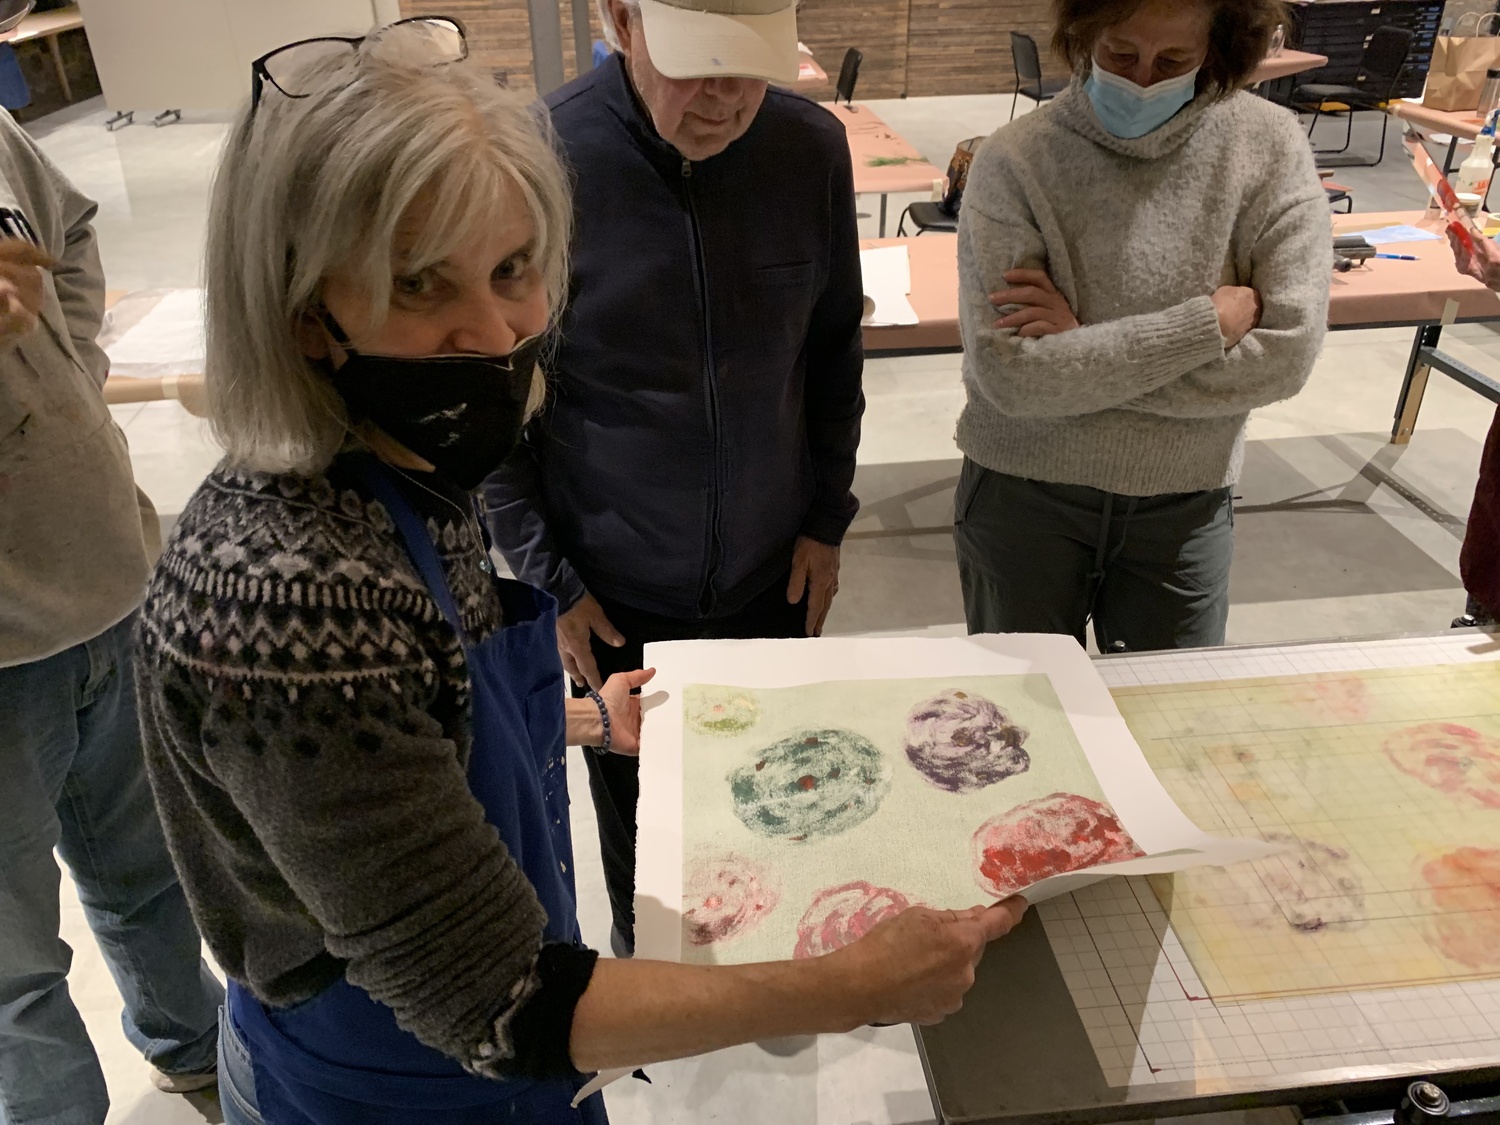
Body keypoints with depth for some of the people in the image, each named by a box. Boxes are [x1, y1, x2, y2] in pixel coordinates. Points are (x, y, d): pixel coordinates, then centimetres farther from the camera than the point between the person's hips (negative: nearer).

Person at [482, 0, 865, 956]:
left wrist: (826, 519, 4)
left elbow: (833, 350, 4)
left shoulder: (812, 149, -9)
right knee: (641, 814, 19)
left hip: (775, 580, 3)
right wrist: (547, 580, -8)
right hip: (615, 598, -2)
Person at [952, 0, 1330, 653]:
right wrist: (1208, 322, -18)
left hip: (1185, 506, 2)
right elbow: (1009, 376, -23)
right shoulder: (1016, 162, -13)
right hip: (1022, 498, -1)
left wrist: (1082, 349, -19)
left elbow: (1286, 354, -15)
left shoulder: (1267, 146, -7)